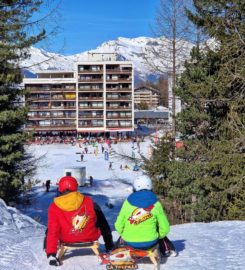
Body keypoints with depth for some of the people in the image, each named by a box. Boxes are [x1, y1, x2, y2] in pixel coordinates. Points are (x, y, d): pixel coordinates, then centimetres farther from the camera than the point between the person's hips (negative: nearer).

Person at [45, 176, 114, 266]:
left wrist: (51, 255, -15)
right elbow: (103, 224, -3)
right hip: (90, 238, 0)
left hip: (67, 240, 0)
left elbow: (53, 231, -18)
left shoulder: (54, 208, -14)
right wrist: (109, 242, 9)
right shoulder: (88, 202, -12)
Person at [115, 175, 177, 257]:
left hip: (130, 243, 1)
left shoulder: (128, 202, -5)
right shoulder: (155, 204, -6)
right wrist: (158, 236, 16)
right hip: (150, 242, -1)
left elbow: (119, 226, -3)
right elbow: (165, 228, -4)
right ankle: (168, 250, 31)